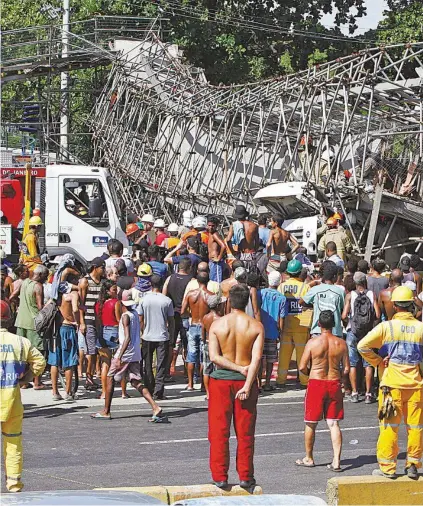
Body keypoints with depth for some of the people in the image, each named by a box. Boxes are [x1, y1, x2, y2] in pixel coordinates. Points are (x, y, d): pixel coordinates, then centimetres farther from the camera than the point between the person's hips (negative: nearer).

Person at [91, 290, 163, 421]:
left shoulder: (125, 316, -14)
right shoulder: (135, 314, 10)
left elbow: (127, 338, -22)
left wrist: (119, 358, -24)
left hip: (125, 353, -8)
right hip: (135, 355, 8)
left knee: (110, 379, 7)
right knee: (136, 382, 5)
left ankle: (106, 412, 14)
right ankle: (155, 407, -11)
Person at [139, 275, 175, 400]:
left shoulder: (144, 299, -3)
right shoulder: (167, 300, -6)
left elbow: (140, 320, 2)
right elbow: (171, 321, -2)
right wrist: (171, 336, 10)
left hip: (148, 337, 1)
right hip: (163, 337, -1)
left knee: (147, 365, 14)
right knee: (161, 366, 3)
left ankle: (150, 390, 18)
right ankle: (158, 393, -2)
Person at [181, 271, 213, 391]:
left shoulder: (190, 294, -4)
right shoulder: (210, 296, -11)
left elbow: (183, 311, -1)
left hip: (193, 326, 2)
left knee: (191, 356, 10)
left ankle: (190, 384, 11)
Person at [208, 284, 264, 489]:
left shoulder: (217, 324, -5)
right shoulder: (256, 326, -5)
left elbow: (214, 357, -13)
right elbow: (256, 358, -14)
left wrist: (239, 368, -10)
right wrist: (248, 385, -16)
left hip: (221, 380, -1)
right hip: (245, 380, 1)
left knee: (219, 431, 6)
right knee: (245, 432, 9)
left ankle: (220, 477, 7)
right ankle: (245, 476, 12)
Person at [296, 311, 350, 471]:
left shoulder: (313, 342, -11)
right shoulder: (341, 343, -3)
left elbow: (302, 367, -10)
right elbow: (346, 369, 0)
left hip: (316, 384, -2)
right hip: (335, 384, 2)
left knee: (311, 423, 12)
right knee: (334, 424, 5)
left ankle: (309, 458, 23)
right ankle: (336, 460, -3)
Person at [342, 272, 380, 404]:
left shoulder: (350, 295, -6)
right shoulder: (372, 295, -3)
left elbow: (344, 316, -12)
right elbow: (378, 315, -9)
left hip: (353, 332, -1)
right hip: (368, 332, 1)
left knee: (352, 363, 7)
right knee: (368, 364, 6)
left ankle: (354, 393, 5)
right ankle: (368, 394, 4)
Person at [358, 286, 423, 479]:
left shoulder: (386, 327, -7)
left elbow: (363, 346, -13)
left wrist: (377, 361, 1)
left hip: (393, 383, -1)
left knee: (389, 425, 5)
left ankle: (387, 467, 8)